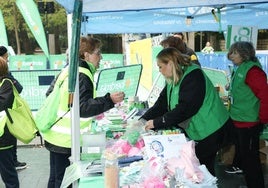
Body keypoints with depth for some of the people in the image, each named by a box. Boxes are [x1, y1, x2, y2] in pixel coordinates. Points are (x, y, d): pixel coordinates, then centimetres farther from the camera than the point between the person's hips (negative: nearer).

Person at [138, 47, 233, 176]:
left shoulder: (193, 76, -22)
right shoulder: (173, 80, 8)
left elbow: (185, 108, -29)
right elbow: (162, 103, 3)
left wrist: (157, 123, -26)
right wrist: (143, 120, -10)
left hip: (210, 131, -8)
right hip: (194, 131, 9)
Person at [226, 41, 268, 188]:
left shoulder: (252, 70, -18)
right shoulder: (238, 70, 11)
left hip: (249, 124, -10)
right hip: (238, 121, 10)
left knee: (250, 158, 0)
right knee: (241, 154, 21)